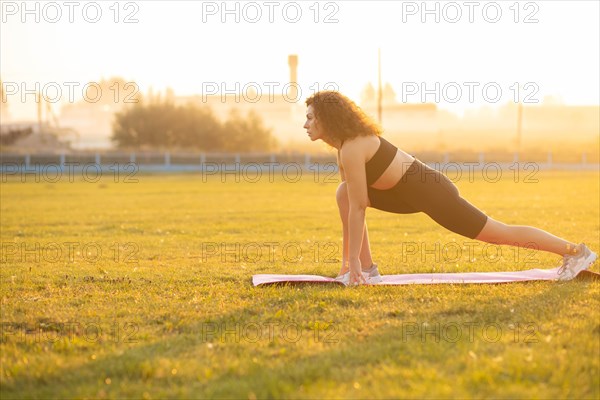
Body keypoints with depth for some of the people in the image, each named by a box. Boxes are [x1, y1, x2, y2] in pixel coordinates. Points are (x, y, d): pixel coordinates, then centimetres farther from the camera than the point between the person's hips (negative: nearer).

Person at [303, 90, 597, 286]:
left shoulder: (352, 149, -21)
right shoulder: (344, 144, 9)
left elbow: (357, 209, -22)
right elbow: (351, 203, 14)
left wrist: (353, 260, -17)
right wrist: (347, 261, 14)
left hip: (431, 193, -9)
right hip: (413, 193, 10)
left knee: (500, 235, -1)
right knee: (343, 194, 4)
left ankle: (576, 251, 11)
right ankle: (366, 270, 5)